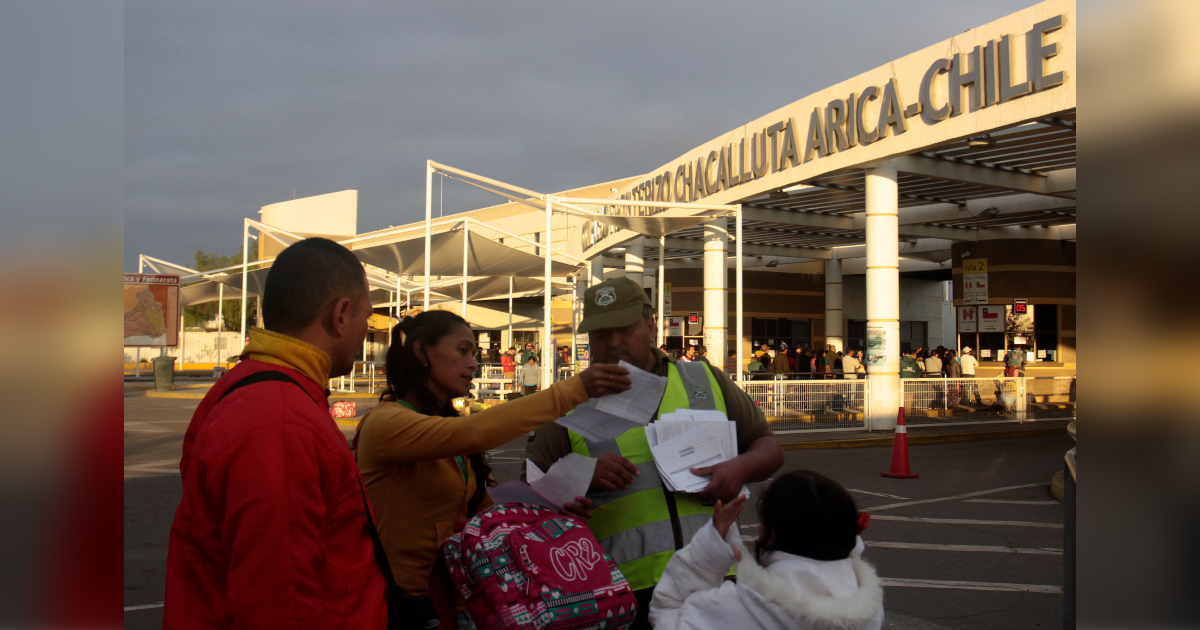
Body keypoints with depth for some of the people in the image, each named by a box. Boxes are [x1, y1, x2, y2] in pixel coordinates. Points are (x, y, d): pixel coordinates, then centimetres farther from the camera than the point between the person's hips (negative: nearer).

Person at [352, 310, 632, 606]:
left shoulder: (447, 425, 16)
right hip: (408, 599, -8)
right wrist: (573, 390, -28)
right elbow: (473, 432, -28)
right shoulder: (383, 423, -12)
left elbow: (483, 506, 11)